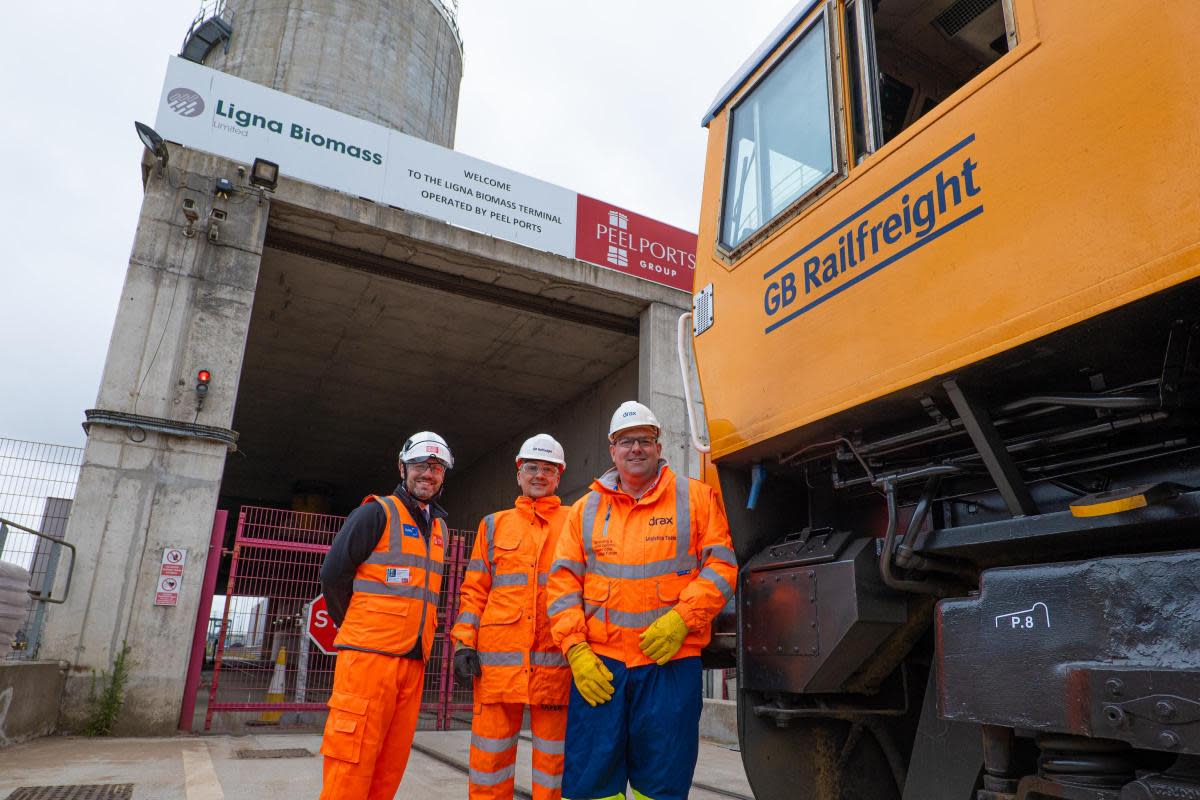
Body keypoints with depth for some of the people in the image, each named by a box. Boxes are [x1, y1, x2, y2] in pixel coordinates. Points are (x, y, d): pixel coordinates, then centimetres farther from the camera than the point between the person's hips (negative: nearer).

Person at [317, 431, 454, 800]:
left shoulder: (440, 527, 18)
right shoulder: (377, 512, -2)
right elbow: (334, 573, -6)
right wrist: (355, 628, 3)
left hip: (414, 659, 6)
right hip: (369, 654, -6)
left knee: (391, 766, 9)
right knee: (352, 767, -6)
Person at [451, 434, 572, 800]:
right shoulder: (495, 525, 14)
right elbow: (474, 589, 12)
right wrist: (464, 642, 2)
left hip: (555, 659, -1)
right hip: (497, 657, 1)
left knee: (552, 756, 7)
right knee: (490, 754, 5)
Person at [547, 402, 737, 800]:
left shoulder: (696, 497, 5)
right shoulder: (586, 509, 10)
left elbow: (721, 565, 0)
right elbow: (564, 581, 7)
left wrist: (681, 618, -14)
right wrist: (576, 650, -4)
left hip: (672, 660, -1)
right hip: (598, 665, 2)